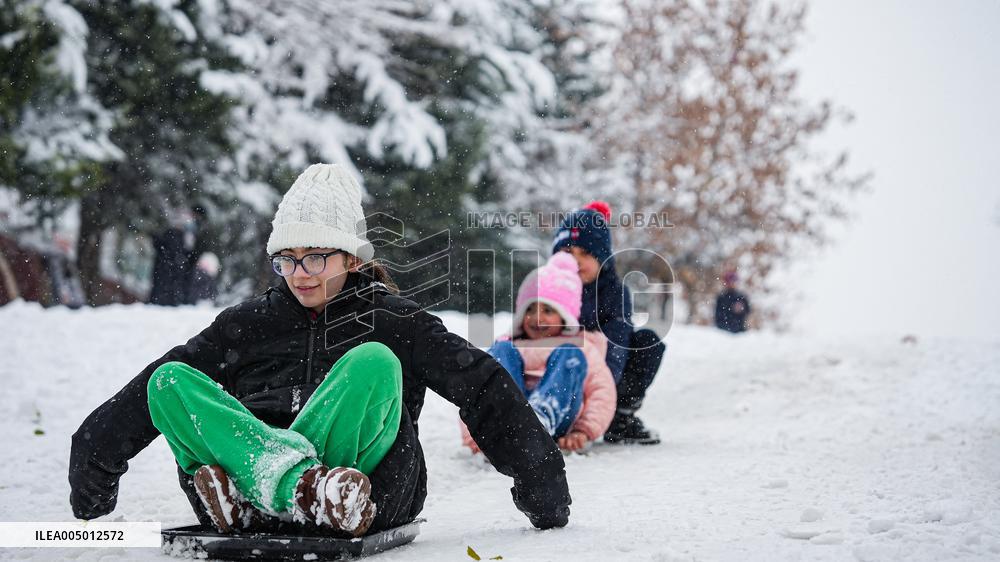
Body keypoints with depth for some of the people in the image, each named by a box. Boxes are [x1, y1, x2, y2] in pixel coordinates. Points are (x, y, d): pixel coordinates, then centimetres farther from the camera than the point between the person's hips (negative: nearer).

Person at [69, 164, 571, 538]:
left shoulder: (391, 319, 13)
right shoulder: (249, 322, 21)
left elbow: (483, 387, 8)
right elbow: (147, 392, 22)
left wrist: (540, 484, 4)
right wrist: (95, 465, 18)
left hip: (370, 496, -2)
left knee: (374, 363, -24)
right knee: (169, 381, -18)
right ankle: (308, 488, -43)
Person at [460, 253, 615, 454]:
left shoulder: (580, 346, 26)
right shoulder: (508, 345, 30)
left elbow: (603, 391, 8)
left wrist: (583, 432, -11)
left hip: (557, 418, -1)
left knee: (569, 355, -17)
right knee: (502, 350, -12)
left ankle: (540, 420, -50)